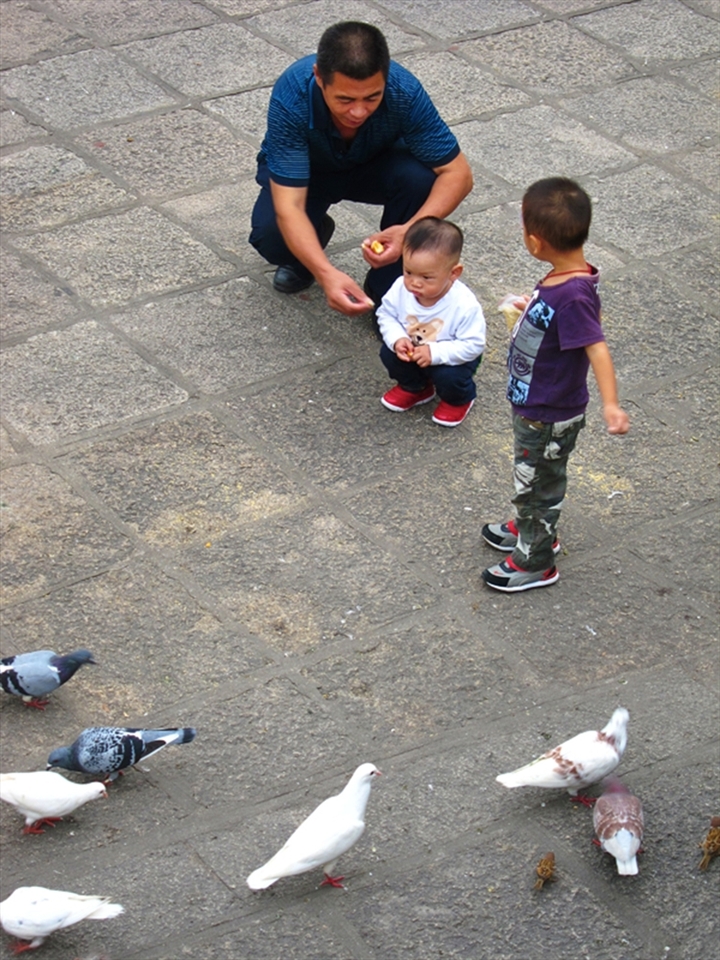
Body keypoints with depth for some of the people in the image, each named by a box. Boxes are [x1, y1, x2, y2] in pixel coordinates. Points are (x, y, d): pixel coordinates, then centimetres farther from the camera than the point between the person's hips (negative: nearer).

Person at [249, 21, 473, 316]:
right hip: (304, 172, -1)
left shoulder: (404, 91, -34)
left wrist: (410, 231, -46)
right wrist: (326, 274, -57)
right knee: (271, 237, -31)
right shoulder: (291, 98, -38)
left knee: (419, 177, -32)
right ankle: (310, 242, 8)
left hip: (375, 166, 1)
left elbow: (458, 174, -28)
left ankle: (385, 292, -9)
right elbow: (288, 208, -40)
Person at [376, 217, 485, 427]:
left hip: (451, 356, -4)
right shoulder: (401, 288, -26)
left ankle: (458, 400, 13)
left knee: (448, 376, -28)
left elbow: (473, 345, -30)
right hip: (412, 349, 4)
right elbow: (386, 315, -8)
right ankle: (415, 388, 18)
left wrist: (435, 353, -38)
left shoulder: (464, 305, -37)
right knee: (389, 353, -15)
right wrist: (397, 339, -27)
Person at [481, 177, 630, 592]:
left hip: (550, 417, -9)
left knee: (538, 484, 12)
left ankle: (534, 561, 32)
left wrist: (610, 403, -48)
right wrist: (532, 309, 30)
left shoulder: (573, 295, -35)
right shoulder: (562, 278, -7)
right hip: (533, 404, 9)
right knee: (533, 476, 30)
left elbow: (597, 348, -39)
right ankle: (533, 528, 53)